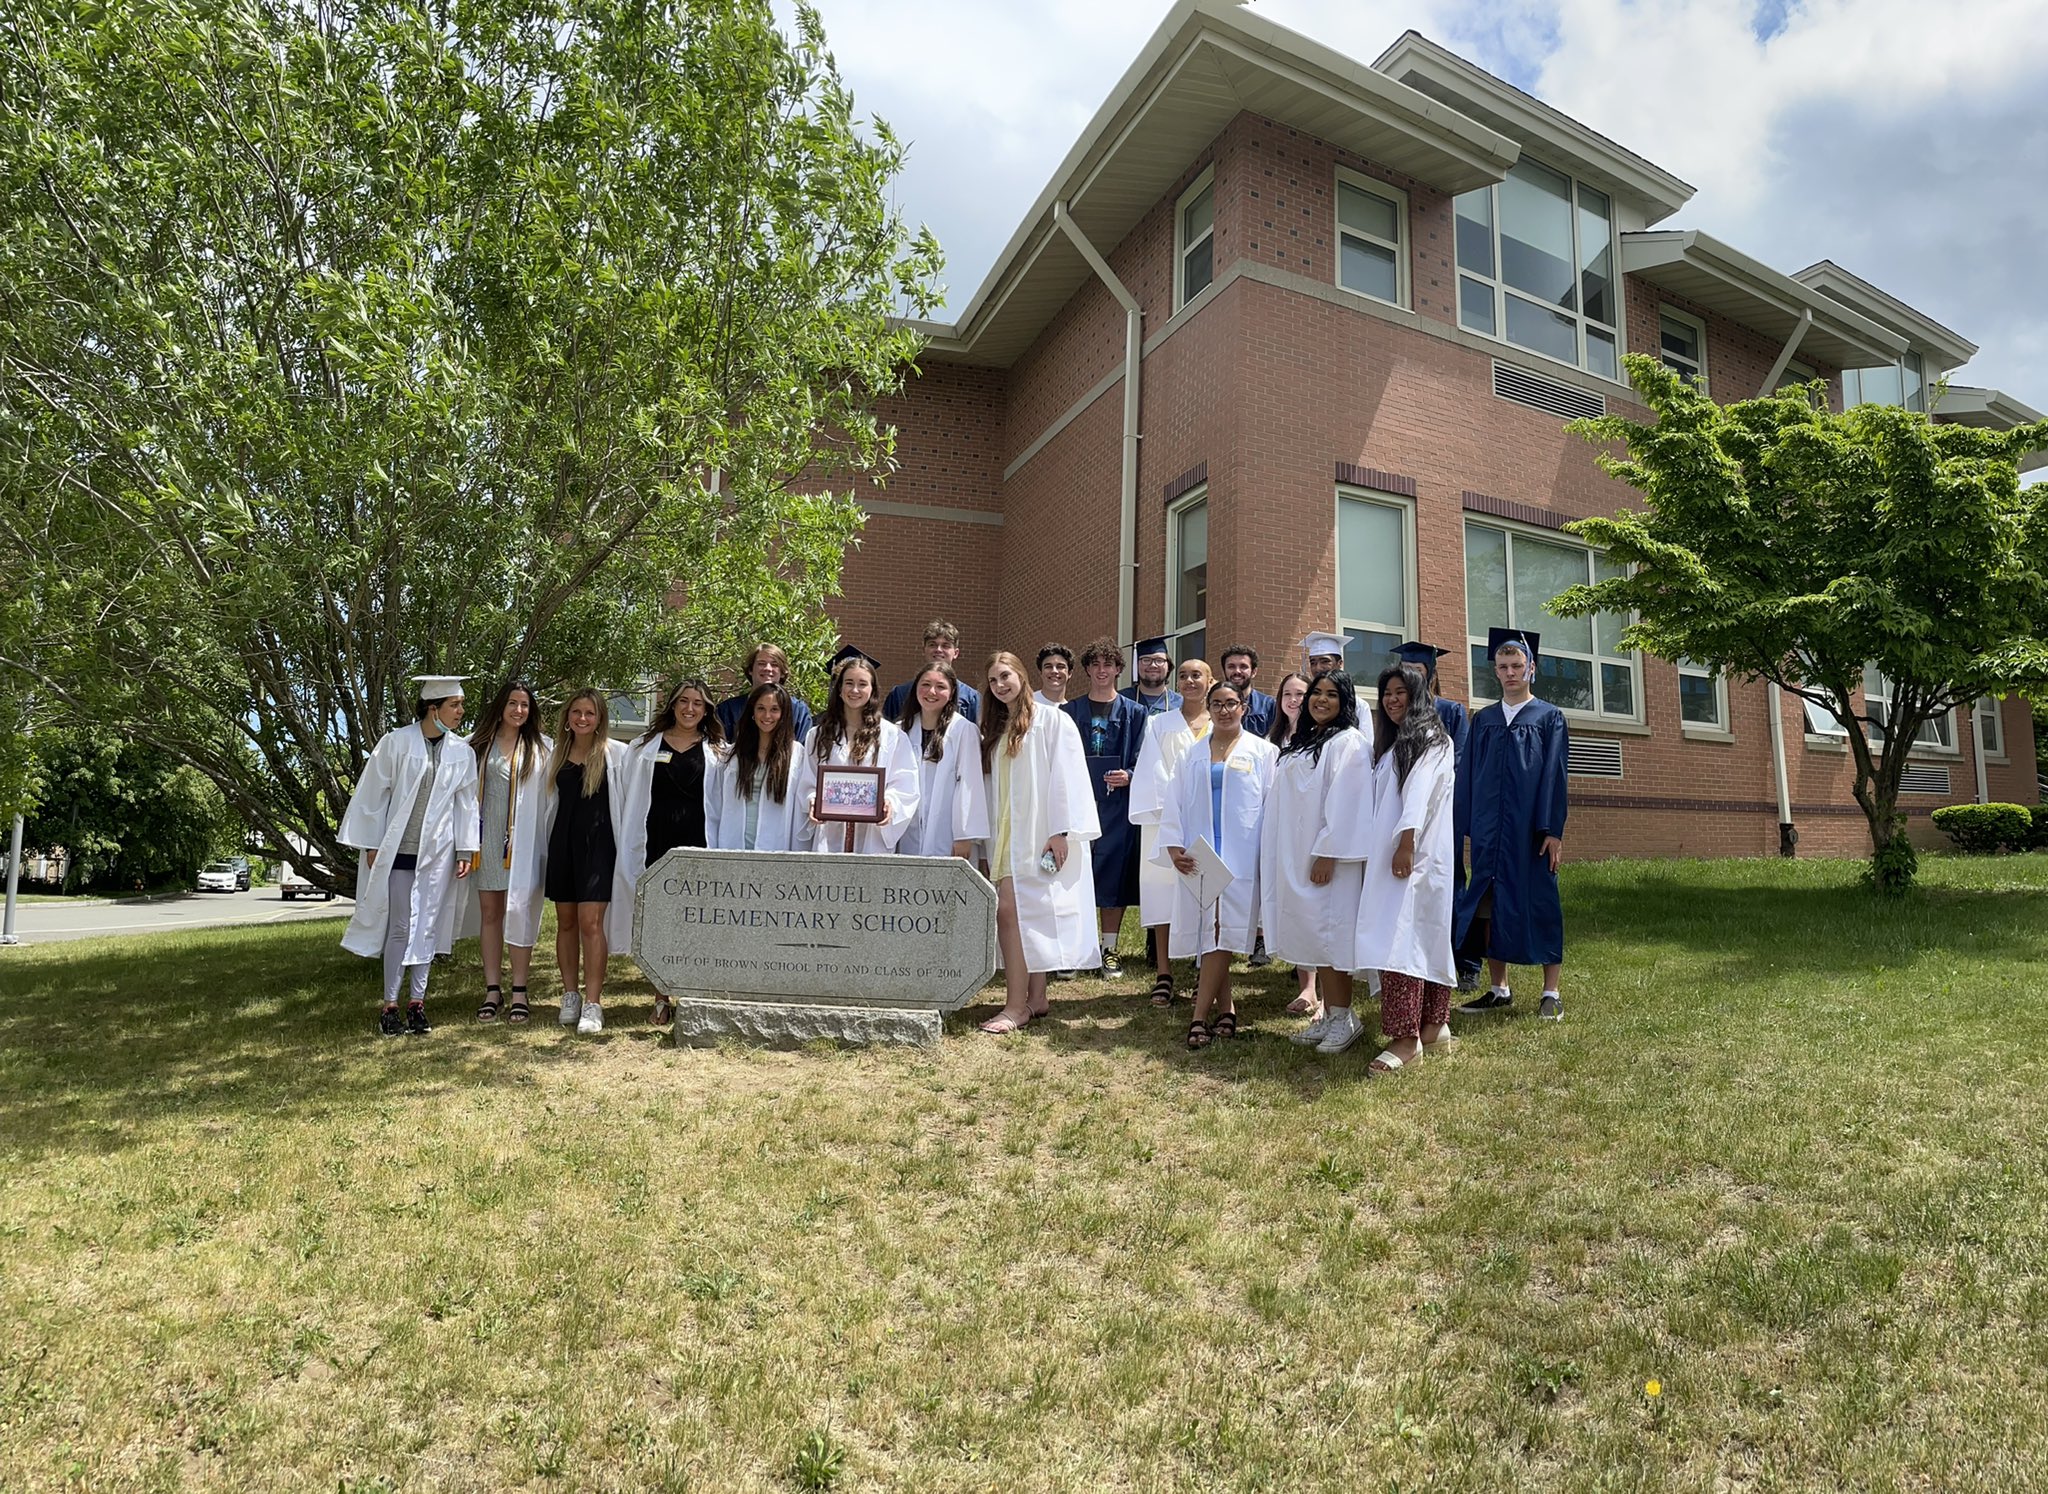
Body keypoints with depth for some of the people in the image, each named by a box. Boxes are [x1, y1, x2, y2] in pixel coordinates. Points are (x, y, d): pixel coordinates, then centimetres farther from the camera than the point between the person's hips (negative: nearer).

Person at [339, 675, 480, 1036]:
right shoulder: (395, 743, -7)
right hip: (398, 849, -3)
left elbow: (466, 803, 8)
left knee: (427, 928, 7)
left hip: (438, 853, 3)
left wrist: (465, 850, 5)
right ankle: (390, 1005, 11)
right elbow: (373, 795, -2)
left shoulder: (462, 752, 3)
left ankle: (417, 1003, 16)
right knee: (400, 928, -1)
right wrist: (371, 845, -2)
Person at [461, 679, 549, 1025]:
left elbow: (550, 797, 4)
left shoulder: (541, 748, 5)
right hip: (487, 838, 2)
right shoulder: (478, 744, 9)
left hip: (522, 841, -2)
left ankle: (519, 991, 3)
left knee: (519, 913, -3)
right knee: (489, 913, 5)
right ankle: (492, 989, 13)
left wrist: (549, 844, -2)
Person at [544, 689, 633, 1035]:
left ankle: (593, 1003, -7)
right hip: (562, 841, 5)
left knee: (590, 922, -11)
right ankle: (570, 996, 21)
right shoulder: (556, 754, 11)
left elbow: (628, 802, -1)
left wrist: (625, 847, -4)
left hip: (598, 843, -4)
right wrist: (548, 845, 11)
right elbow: (550, 802, 17)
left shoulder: (616, 753, -2)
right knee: (566, 922, 9)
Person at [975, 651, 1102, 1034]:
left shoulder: (1051, 721, -4)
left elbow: (1065, 777, -11)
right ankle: (1036, 998, 16)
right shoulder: (995, 730, 17)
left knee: (1009, 910, -14)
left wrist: (1060, 832, -17)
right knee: (1027, 916, 8)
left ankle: (1016, 1006, -9)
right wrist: (990, 839, 11)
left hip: (1038, 834, -7)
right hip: (1006, 835, 7)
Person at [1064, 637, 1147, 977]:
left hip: (1117, 805, -1)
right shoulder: (1070, 712, 10)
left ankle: (1110, 949, 12)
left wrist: (1129, 777, -14)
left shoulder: (1133, 713, 7)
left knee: (1113, 875, 2)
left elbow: (1142, 761, 6)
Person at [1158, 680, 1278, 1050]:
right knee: (1206, 932, 4)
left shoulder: (1262, 752, 6)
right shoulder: (1193, 755, 14)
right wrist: (1174, 846, -3)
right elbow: (1174, 803, 10)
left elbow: (1273, 805, 2)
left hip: (1240, 856, -3)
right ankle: (1225, 1009, 16)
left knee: (1222, 933, -8)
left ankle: (1200, 1016, -6)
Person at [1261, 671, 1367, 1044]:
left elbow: (1344, 802, -16)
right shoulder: (1298, 741, 17)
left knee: (1328, 933, -4)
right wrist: (1271, 853, 14)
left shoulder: (1348, 741, -7)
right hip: (1294, 854, 8)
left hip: (1326, 857, -8)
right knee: (1312, 934, 9)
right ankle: (1329, 1014, 17)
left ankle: (1342, 1017, 6)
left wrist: (1327, 852, -21)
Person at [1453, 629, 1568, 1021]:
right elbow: (1469, 776, 10)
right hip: (1489, 830, 4)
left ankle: (1551, 992, 11)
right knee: (1491, 903, 6)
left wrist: (1552, 830, -11)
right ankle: (1498, 988, 16)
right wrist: (1470, 828, 3)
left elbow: (1554, 776, -3)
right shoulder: (1483, 721, 12)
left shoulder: (1549, 718, 3)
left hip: (1531, 829, -3)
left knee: (1538, 902, 2)